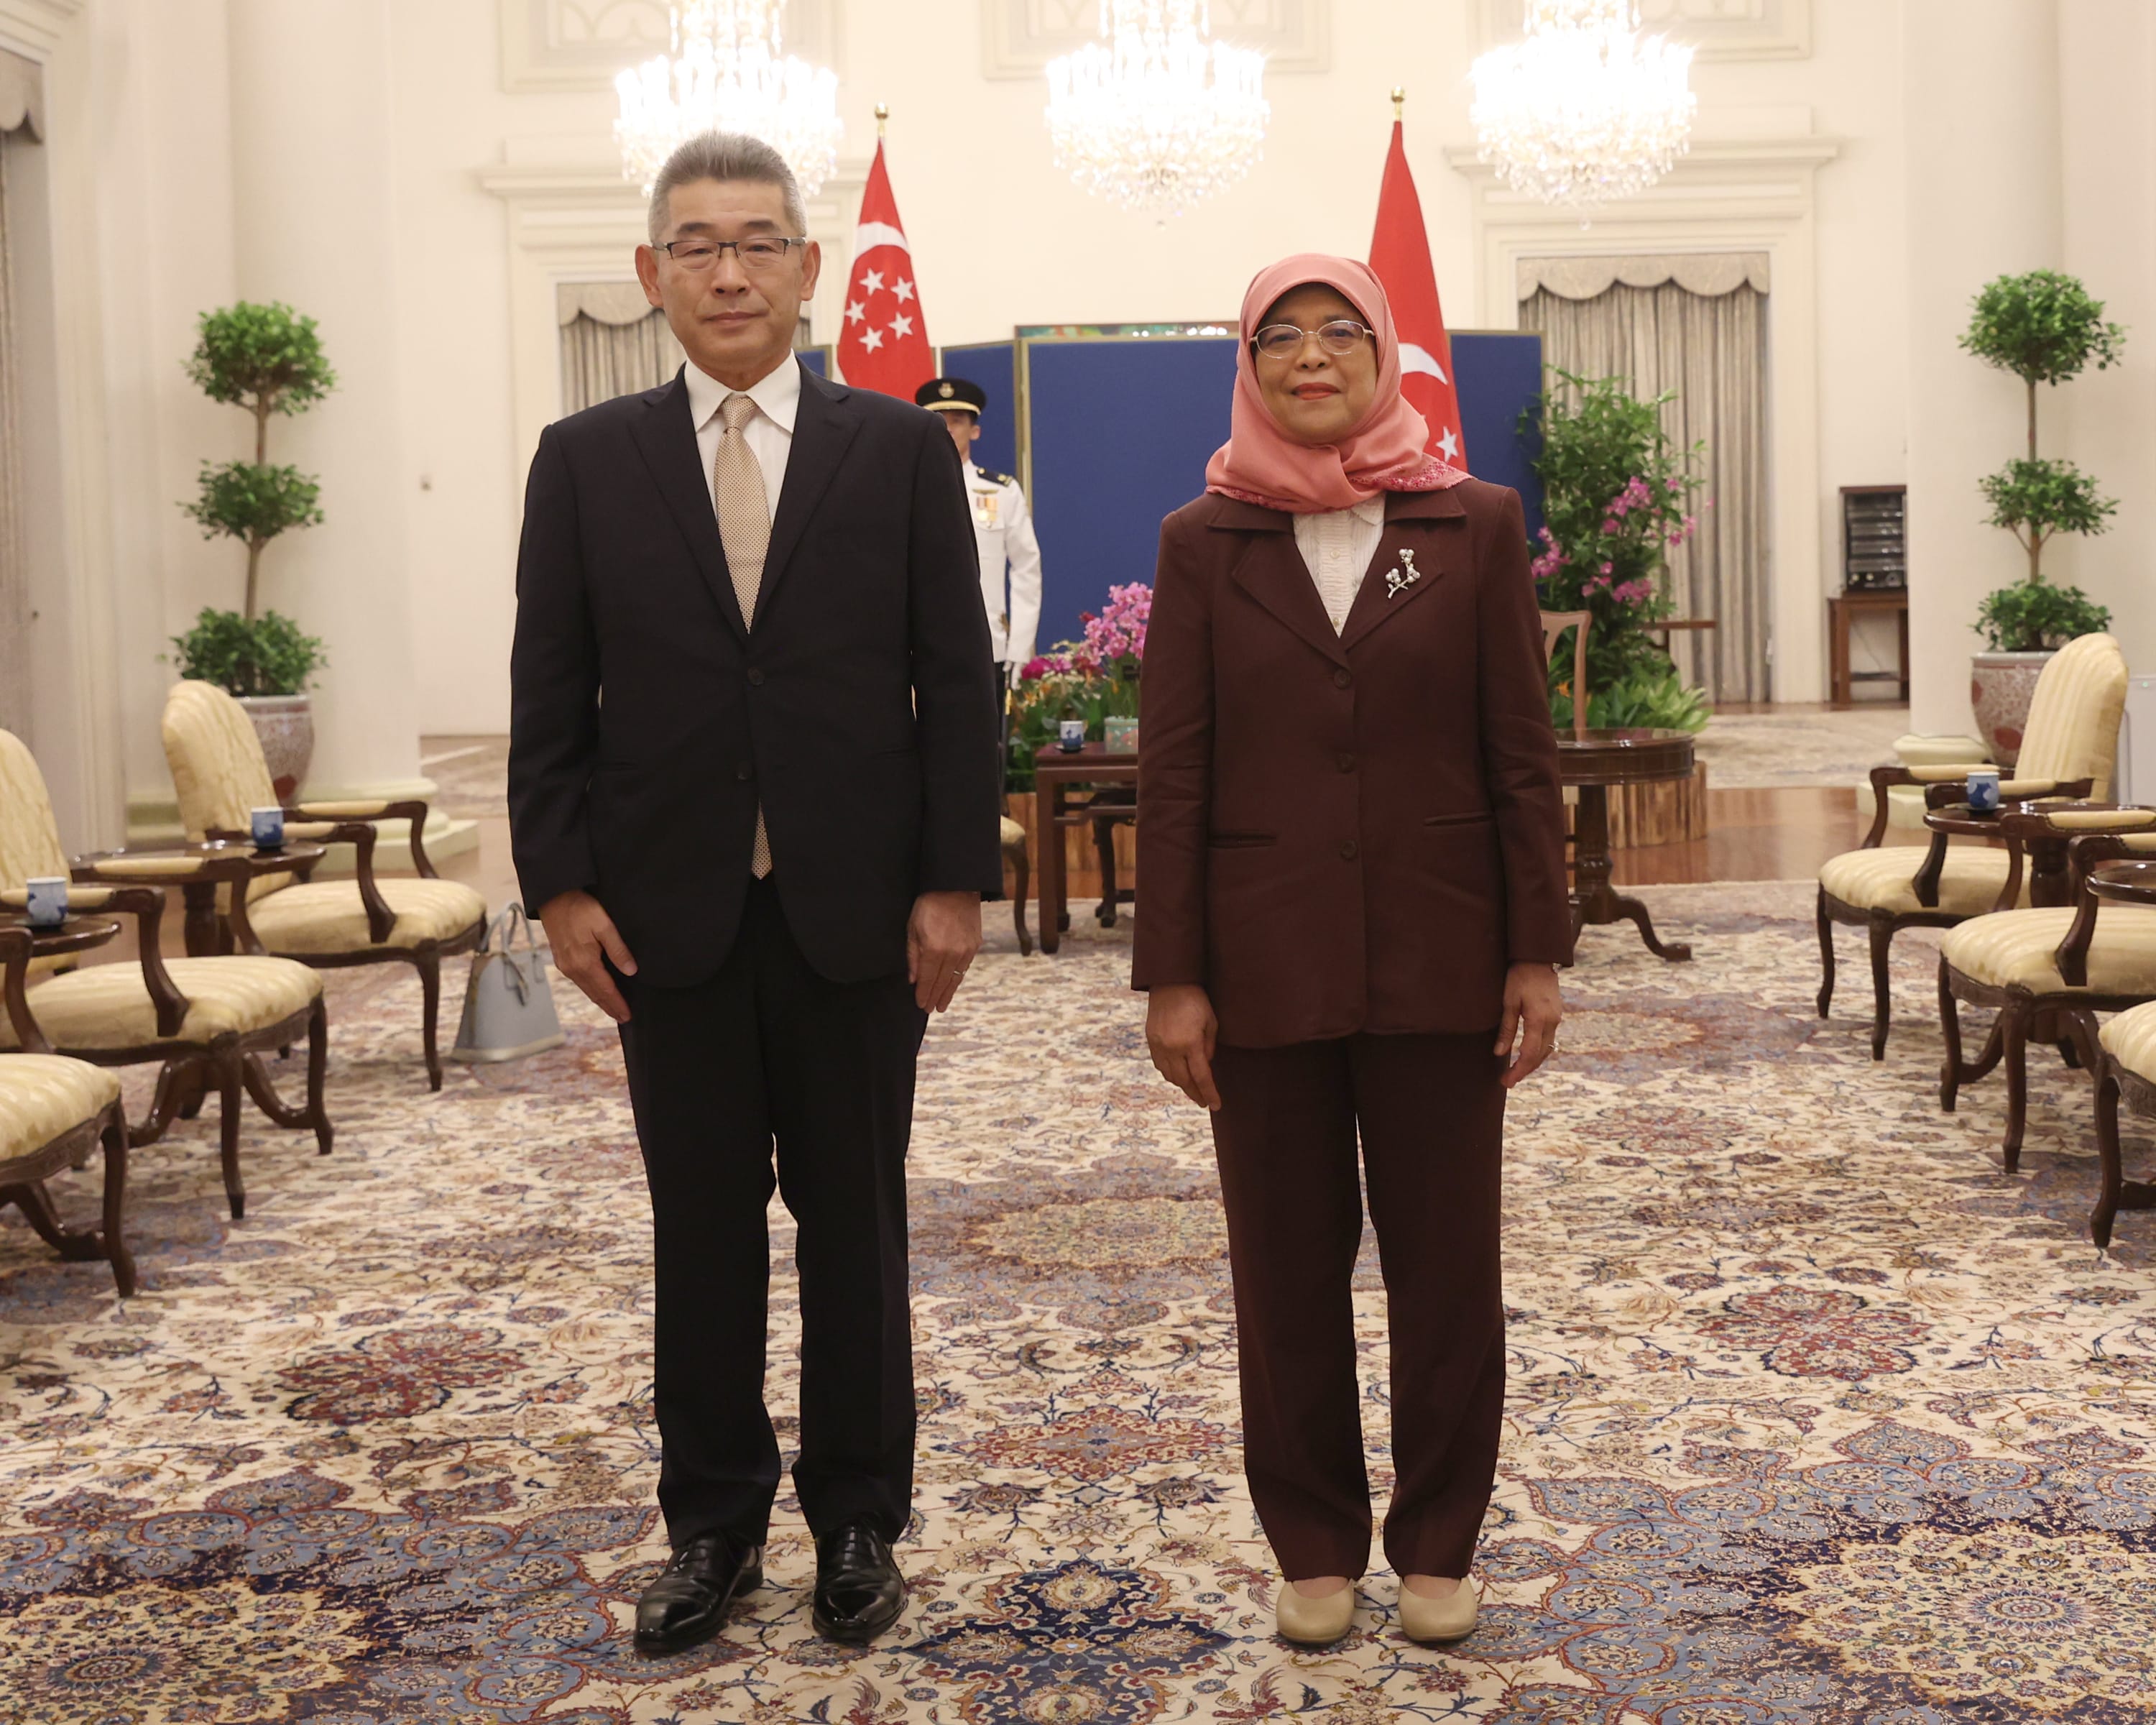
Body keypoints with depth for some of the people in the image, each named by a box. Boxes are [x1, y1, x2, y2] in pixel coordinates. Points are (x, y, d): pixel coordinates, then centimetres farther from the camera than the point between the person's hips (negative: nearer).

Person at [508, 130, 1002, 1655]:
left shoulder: (901, 449, 2)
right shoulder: (586, 461, 5)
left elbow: (956, 681, 0)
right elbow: (551, 695, 5)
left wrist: (954, 882, -6)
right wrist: (562, 883, -3)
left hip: (857, 908, -1)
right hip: (671, 912, 1)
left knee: (857, 1224, 9)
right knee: (702, 1230, 9)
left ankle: (860, 1520, 22)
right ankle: (714, 1523, 22)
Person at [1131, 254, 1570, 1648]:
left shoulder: (1475, 526, 2)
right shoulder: (1204, 542, 2)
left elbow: (1523, 754, 1)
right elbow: (1173, 775, 0)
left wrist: (1537, 951, -3)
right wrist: (1171, 975, -4)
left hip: (1439, 958, 0)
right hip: (1267, 962, 0)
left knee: (1447, 1265, 8)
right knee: (1288, 1271, 9)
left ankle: (1438, 1545, 24)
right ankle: (1316, 1547, 24)